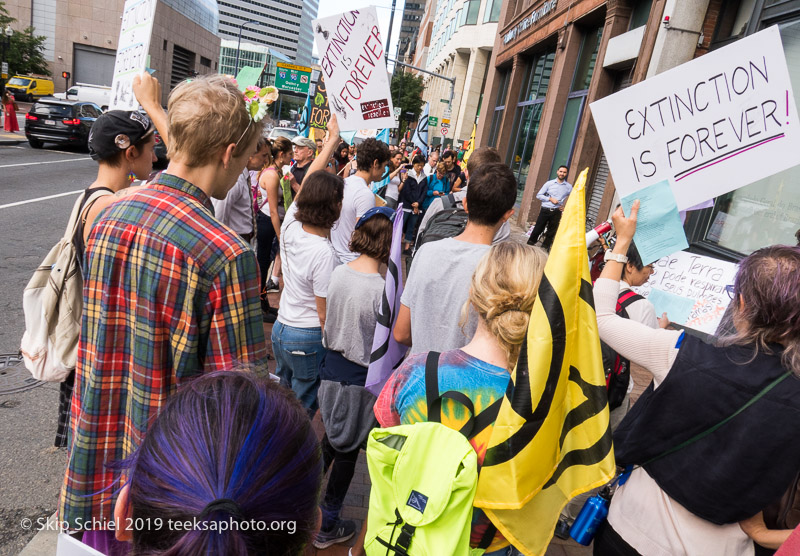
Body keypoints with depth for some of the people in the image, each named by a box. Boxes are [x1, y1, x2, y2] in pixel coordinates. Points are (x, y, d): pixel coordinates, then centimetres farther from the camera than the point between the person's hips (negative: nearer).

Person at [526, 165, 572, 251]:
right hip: (545, 210, -1)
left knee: (551, 233, 5)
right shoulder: (549, 183, 2)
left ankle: (544, 248, 16)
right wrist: (550, 198, -10)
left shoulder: (569, 187, 5)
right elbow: (538, 195, 1)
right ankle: (530, 244, 13)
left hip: (556, 212, 1)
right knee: (537, 229, 0)